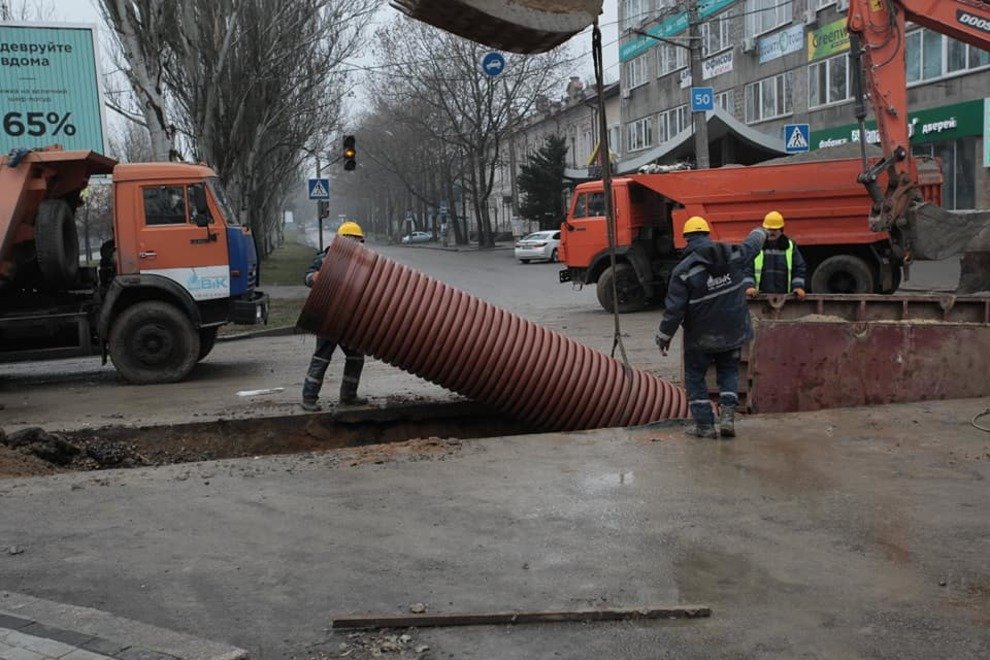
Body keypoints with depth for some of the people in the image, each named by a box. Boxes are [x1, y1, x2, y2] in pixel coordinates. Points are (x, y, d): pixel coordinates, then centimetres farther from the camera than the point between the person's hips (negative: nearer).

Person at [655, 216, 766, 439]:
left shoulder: (683, 271, -17)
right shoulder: (733, 255, -4)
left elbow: (674, 309, -15)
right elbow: (751, 245, 19)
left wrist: (664, 337, -2)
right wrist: (759, 233, 43)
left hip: (700, 338, -4)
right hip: (732, 332, 4)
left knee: (695, 376, 12)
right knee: (728, 372, 20)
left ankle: (704, 424, 10)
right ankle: (728, 415, 4)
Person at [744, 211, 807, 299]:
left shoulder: (790, 246, 11)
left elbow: (799, 268, 13)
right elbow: (746, 268, -1)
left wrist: (798, 286, -1)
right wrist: (749, 286, -15)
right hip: (760, 296, -3)